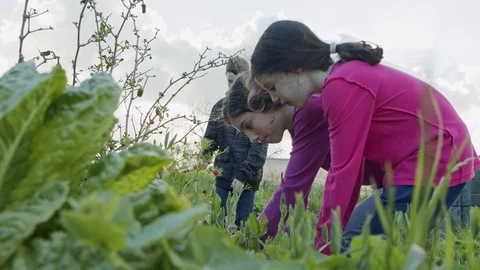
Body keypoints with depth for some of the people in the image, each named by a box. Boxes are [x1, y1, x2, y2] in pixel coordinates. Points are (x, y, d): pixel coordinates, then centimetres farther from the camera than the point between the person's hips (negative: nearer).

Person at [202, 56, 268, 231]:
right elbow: (210, 141, 11)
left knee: (243, 223, 2)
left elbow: (260, 146, -8)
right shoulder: (220, 106, 9)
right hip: (223, 174, 3)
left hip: (248, 177, -3)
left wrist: (244, 174, -15)